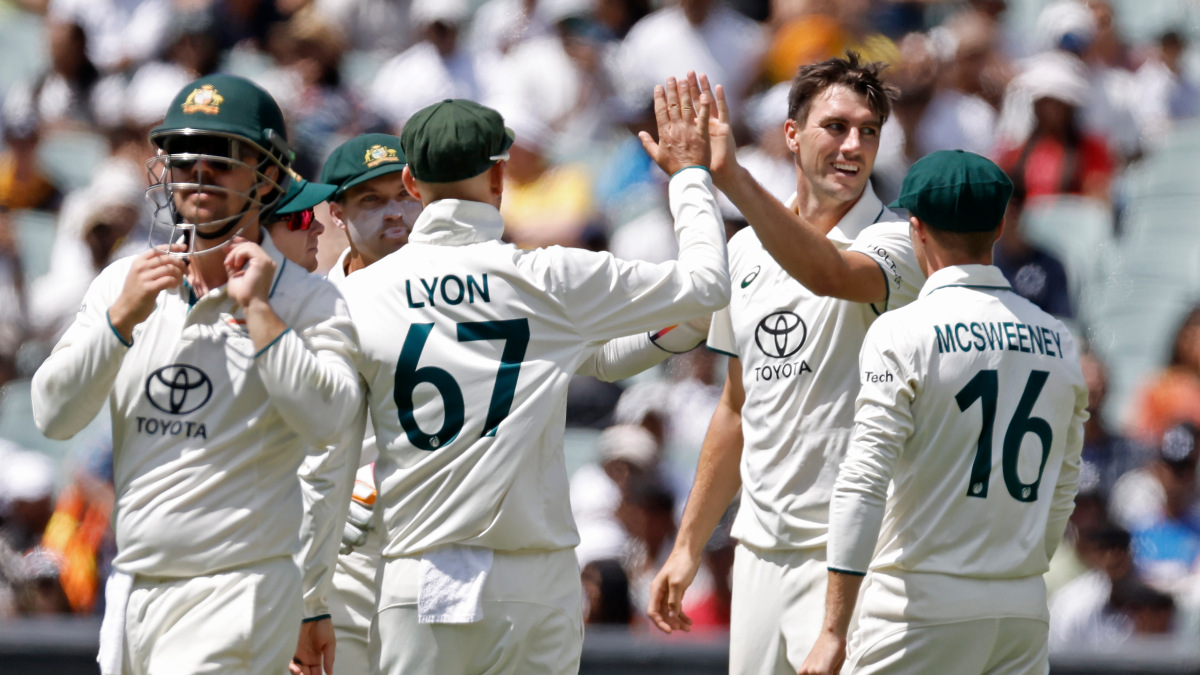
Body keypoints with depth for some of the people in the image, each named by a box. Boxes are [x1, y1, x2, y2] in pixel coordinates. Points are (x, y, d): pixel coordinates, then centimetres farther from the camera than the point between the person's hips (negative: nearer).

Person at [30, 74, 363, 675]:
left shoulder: (306, 301, -3)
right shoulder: (122, 283, 10)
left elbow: (327, 421, -20)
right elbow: (53, 416, 2)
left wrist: (256, 310, -17)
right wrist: (121, 319, -10)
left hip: (238, 598, -5)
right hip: (132, 588, 5)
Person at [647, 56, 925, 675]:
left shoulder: (895, 242, -7)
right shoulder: (746, 250, 13)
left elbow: (831, 275, -32)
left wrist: (732, 177, -41)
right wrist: (689, 545, 20)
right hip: (759, 549, 6)